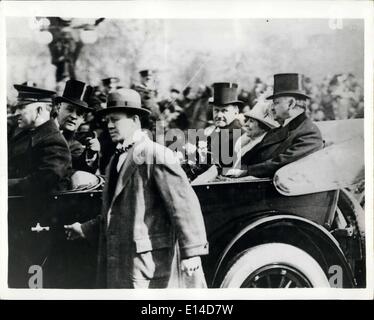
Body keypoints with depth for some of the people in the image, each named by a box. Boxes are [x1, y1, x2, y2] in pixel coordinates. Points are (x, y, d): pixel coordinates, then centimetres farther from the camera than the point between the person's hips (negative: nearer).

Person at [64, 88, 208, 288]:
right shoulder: (116, 160, 18)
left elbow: (183, 202, -16)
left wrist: (192, 252, -18)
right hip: (114, 261, 8)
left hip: (146, 260, -8)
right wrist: (84, 229, 23)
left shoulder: (155, 155, -10)